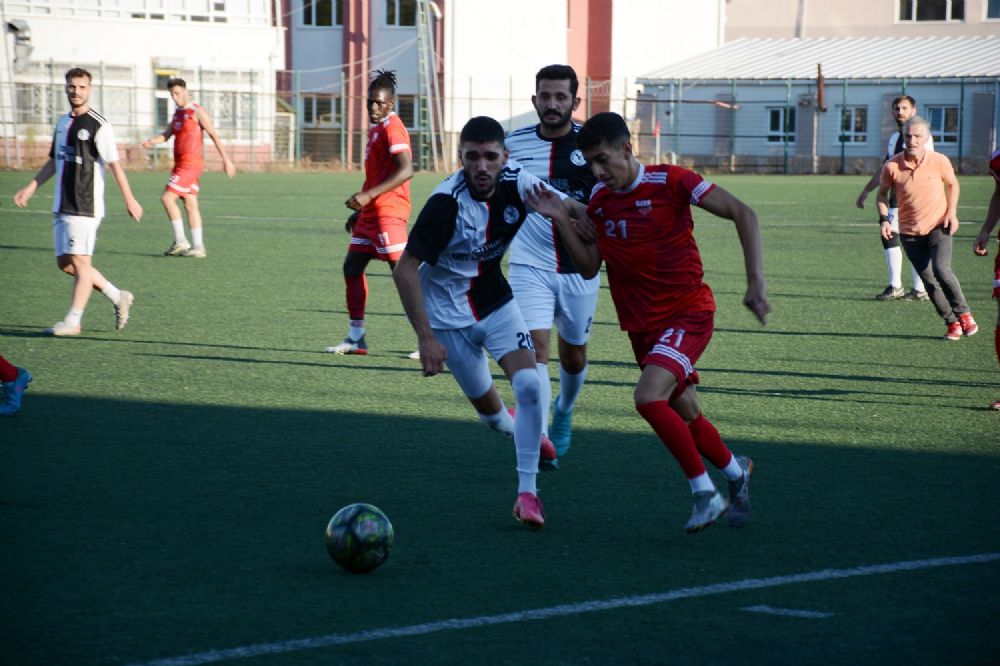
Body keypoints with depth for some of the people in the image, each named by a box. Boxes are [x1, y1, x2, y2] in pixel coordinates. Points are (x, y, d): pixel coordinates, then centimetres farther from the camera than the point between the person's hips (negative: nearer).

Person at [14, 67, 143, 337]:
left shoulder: (98, 126, -9)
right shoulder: (62, 123, 15)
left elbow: (115, 165, -10)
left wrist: (129, 200, -12)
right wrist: (31, 187, 19)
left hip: (85, 207, -8)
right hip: (62, 206, 8)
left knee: (79, 261, -9)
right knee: (65, 262, 8)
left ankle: (73, 321, -3)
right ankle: (118, 297, 20)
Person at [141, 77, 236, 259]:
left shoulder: (197, 112, -8)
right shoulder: (177, 113, 17)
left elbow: (214, 135, -10)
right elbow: (167, 134, 10)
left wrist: (226, 160, -13)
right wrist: (153, 141, -12)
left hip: (190, 163, -9)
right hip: (181, 164, 9)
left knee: (167, 198, -13)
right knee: (191, 204, 7)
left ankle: (180, 241, -8)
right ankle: (198, 247, 8)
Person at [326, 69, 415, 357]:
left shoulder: (392, 128, -12)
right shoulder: (376, 129, 18)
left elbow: (406, 170, -24)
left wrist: (368, 195, -27)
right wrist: (360, 210, 26)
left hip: (388, 213, -10)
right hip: (370, 213, 10)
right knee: (352, 268, 10)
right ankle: (356, 338, 16)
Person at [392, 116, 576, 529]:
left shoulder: (516, 182, -15)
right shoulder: (446, 202, -29)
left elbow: (573, 209, 1)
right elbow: (405, 270, -26)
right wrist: (426, 338, -29)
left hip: (496, 301, 3)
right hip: (449, 313, -3)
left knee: (528, 385, -16)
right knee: (487, 406, 8)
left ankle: (527, 493, -7)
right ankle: (515, 429, 46)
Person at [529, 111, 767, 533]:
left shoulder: (670, 182, -15)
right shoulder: (598, 200, 3)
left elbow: (743, 214, -13)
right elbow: (589, 267, 8)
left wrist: (756, 281, -20)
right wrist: (559, 221, -6)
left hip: (688, 312, -6)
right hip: (642, 324, 6)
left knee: (648, 397, -25)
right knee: (685, 416, 12)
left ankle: (704, 492, -10)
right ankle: (735, 470, 41)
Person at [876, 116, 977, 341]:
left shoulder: (940, 161, -10)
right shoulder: (892, 167, -11)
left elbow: (952, 184, 10)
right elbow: (883, 193, 7)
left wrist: (952, 212, -1)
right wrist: (884, 219, -7)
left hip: (938, 227, -1)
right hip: (910, 233, 2)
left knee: (941, 270, -21)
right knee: (929, 281, 0)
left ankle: (963, 314, -3)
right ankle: (952, 323, 15)